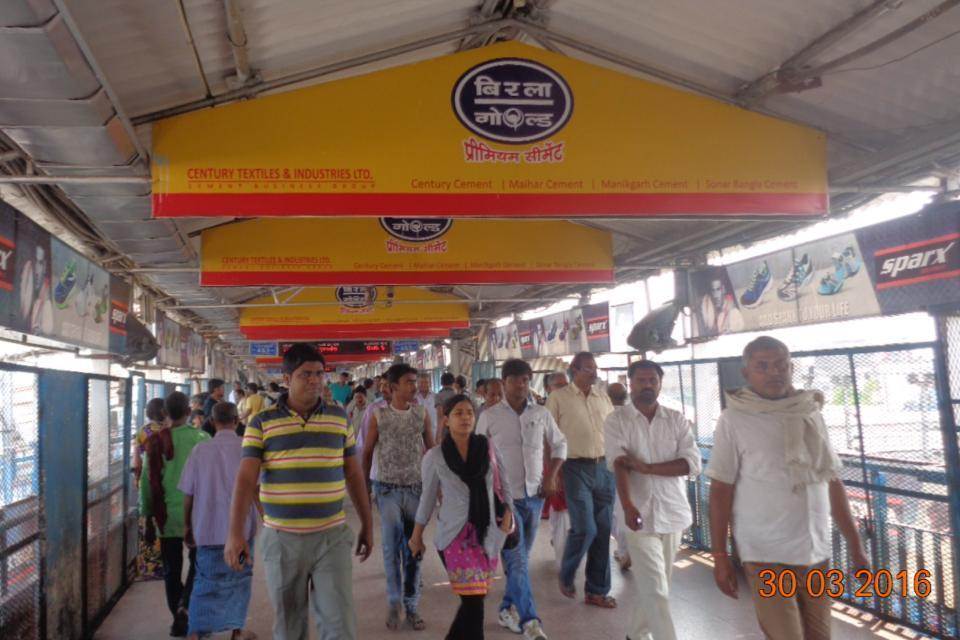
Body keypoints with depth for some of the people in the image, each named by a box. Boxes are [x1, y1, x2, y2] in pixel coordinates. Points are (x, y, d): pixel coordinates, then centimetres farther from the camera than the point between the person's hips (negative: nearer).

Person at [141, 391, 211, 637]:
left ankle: (179, 621, 17)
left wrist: (148, 518, 10)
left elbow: (147, 483, 1)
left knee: (172, 569, 12)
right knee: (198, 562, 14)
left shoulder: (155, 441, -2)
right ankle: (185, 604, -7)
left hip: (167, 515, 2)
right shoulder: (202, 439, -7)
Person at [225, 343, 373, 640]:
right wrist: (235, 533, -18)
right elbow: (246, 480, -8)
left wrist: (367, 525, 11)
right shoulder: (262, 423, -3)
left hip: (332, 536, 1)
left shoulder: (339, 418, 4)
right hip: (281, 538, 0)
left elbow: (354, 474, 10)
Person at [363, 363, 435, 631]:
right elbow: (367, 453, 2)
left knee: (413, 549, 6)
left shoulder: (422, 414, 1)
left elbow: (431, 451, 7)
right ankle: (394, 601, 19)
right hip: (387, 489, -2)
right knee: (392, 547, 1)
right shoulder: (378, 415, -5)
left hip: (416, 489, 2)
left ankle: (411, 606, 19)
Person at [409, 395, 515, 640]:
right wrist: (417, 535, 12)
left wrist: (508, 513, -3)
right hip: (455, 535, -3)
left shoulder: (488, 448, 2)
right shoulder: (435, 456, -3)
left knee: (474, 600, 9)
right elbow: (428, 497, 7)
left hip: (488, 533, 3)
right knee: (473, 602, -9)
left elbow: (503, 486, 10)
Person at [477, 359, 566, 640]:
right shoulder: (488, 416, -5)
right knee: (517, 560, -9)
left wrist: (551, 475, 4)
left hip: (534, 496, 4)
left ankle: (508, 609, 32)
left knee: (520, 558, 14)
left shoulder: (542, 414, 2)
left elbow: (560, 444, 15)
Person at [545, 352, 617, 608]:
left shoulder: (604, 399, 12)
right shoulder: (558, 398, -2)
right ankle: (566, 576, 19)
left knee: (603, 531, 6)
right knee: (585, 528, -10)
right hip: (576, 468, -5)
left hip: (604, 467, 5)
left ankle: (597, 591, 19)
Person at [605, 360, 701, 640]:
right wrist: (627, 506, -31)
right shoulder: (616, 420, -4)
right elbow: (618, 464, -17)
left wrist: (646, 467, -18)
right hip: (640, 513, -4)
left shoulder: (677, 420, 3)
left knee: (653, 583, 16)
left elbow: (692, 463, -8)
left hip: (672, 511, 4)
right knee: (656, 588, -7)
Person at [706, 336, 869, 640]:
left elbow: (833, 482, 11)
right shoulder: (734, 420, -7)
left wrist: (855, 545, 10)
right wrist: (720, 555, -9)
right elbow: (720, 490, -7)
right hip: (766, 555, -4)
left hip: (817, 552, 5)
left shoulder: (811, 414, 6)